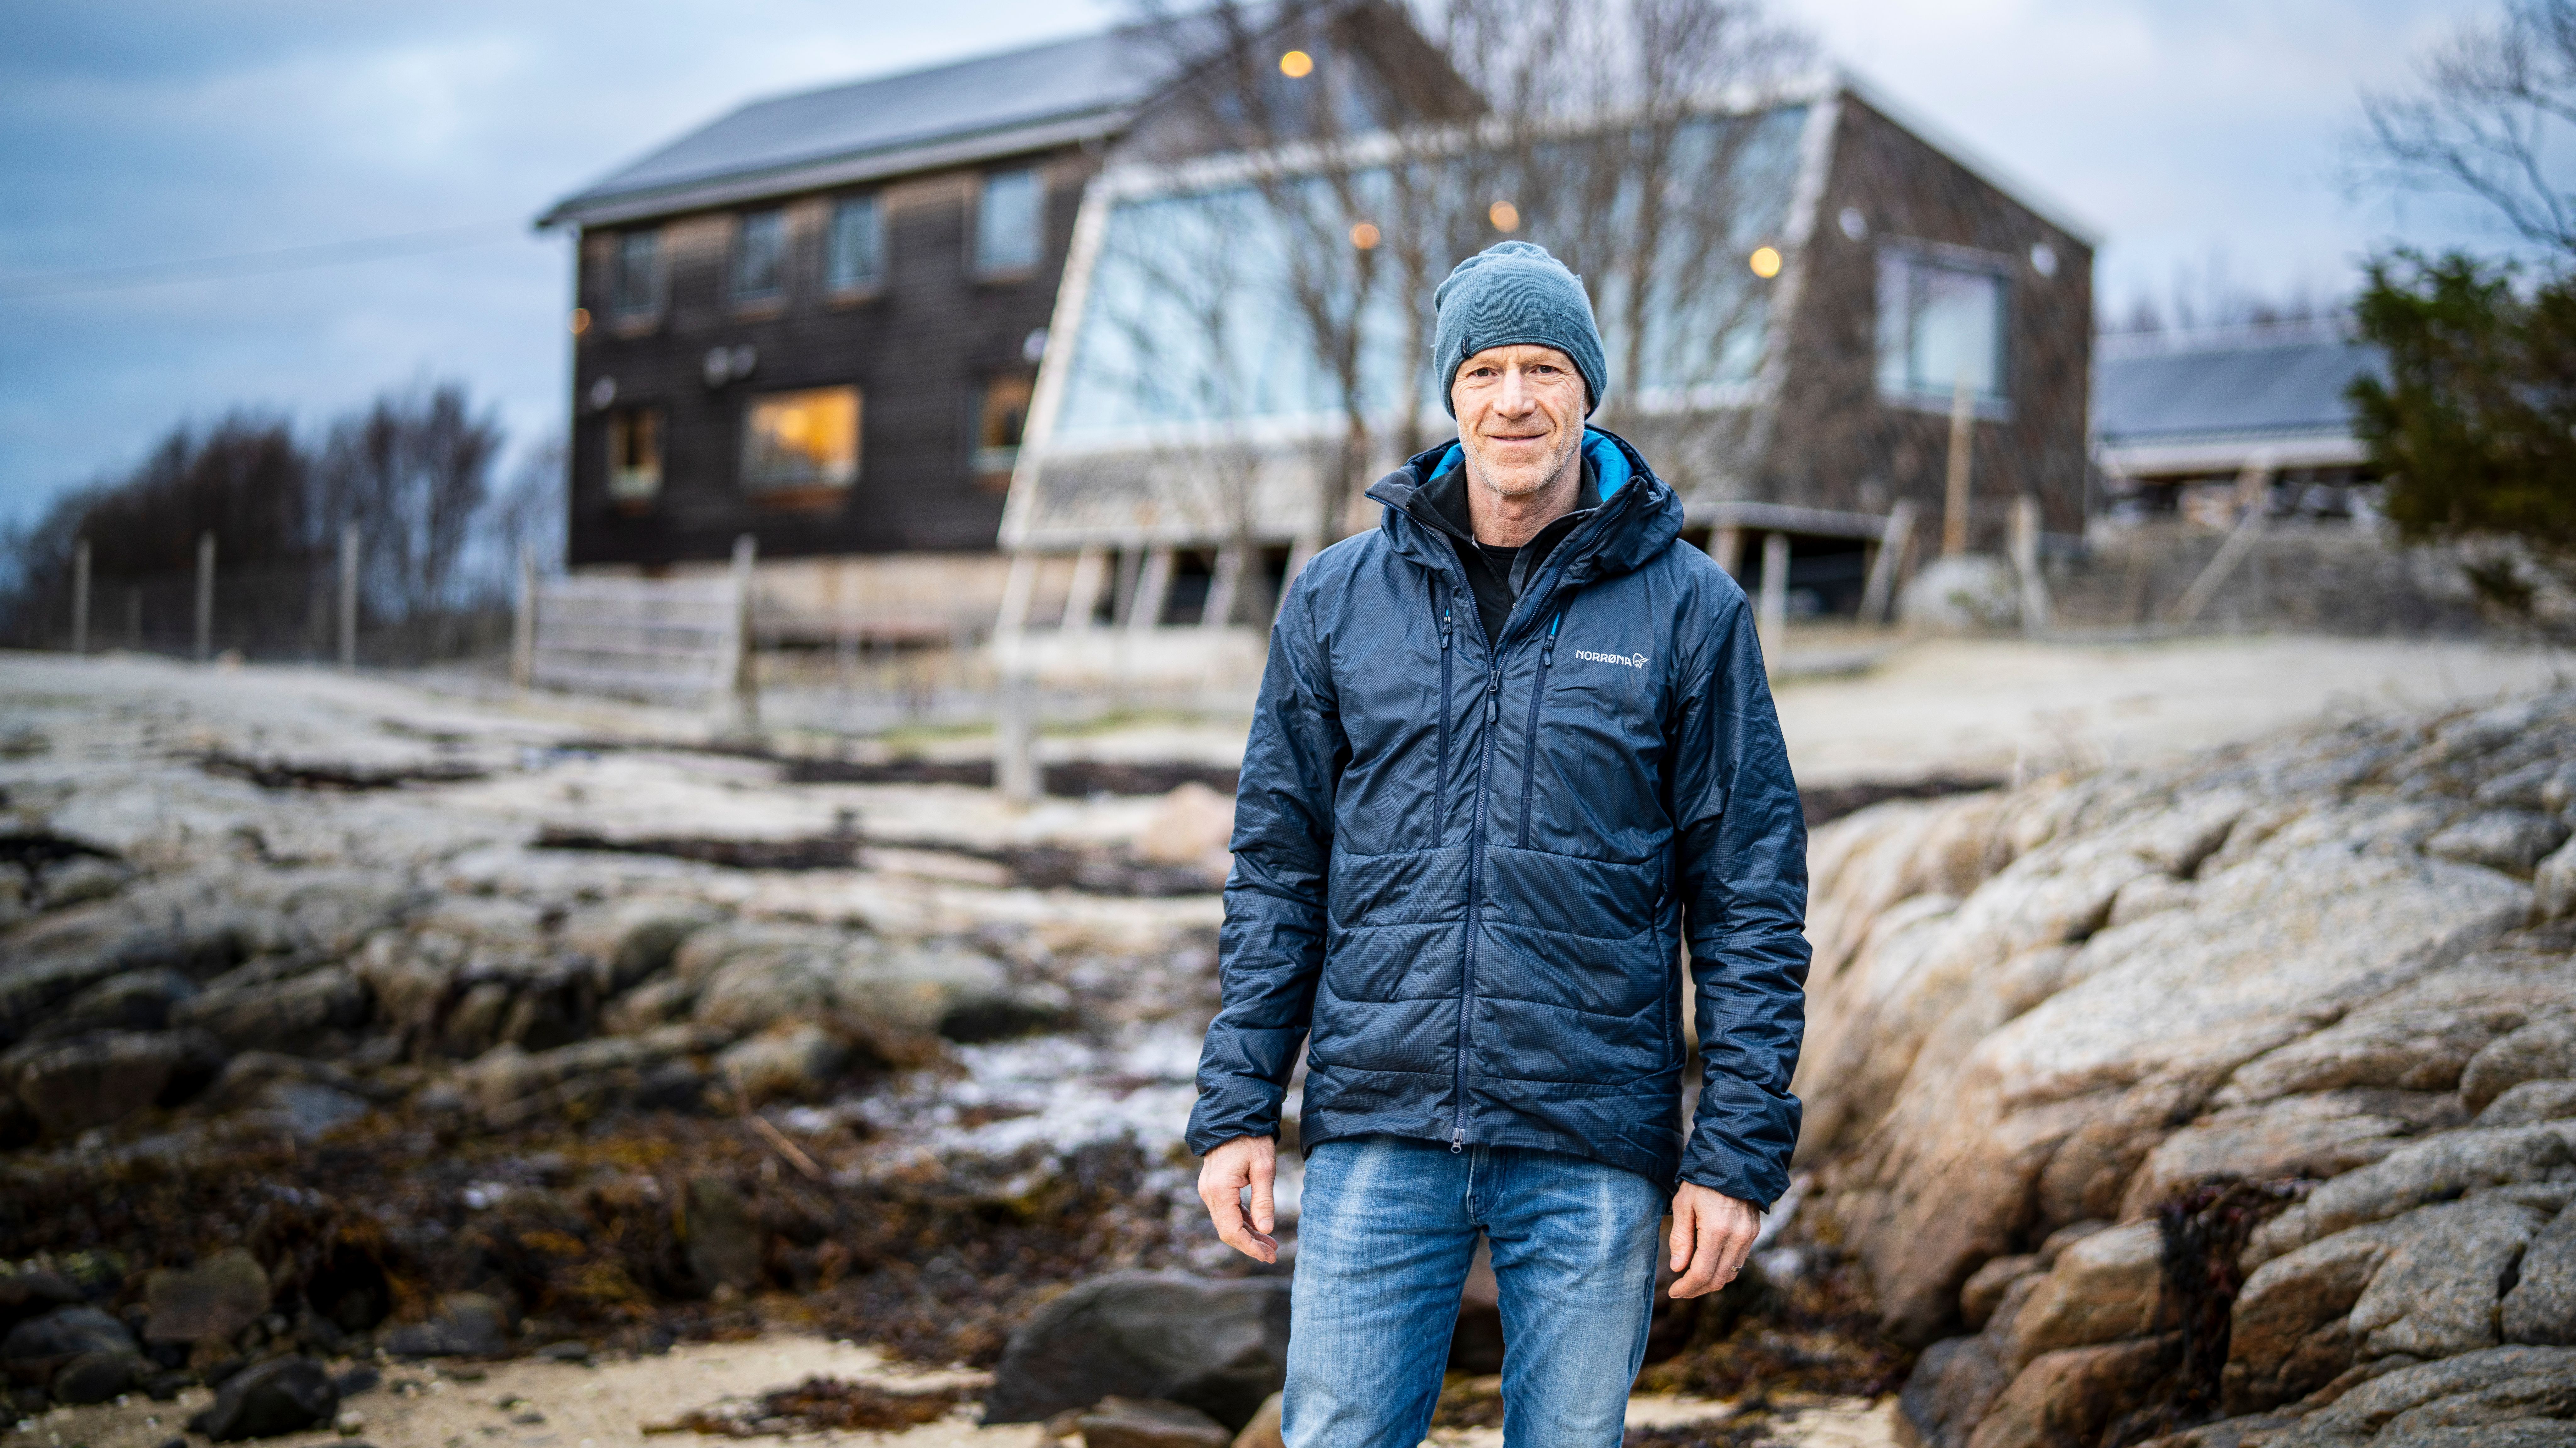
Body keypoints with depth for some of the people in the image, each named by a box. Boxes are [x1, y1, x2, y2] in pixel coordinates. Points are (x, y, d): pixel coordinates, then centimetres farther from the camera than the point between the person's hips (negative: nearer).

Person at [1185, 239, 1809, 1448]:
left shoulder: (1689, 609, 0)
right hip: (1378, 1134, 1)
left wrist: (1741, 1153, -4)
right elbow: (1277, 871, 9)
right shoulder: (1338, 599, 6)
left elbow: (1751, 898, 0)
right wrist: (1235, 1110, 3)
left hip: (1592, 1150, -1)